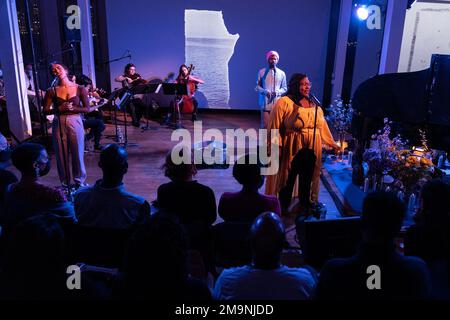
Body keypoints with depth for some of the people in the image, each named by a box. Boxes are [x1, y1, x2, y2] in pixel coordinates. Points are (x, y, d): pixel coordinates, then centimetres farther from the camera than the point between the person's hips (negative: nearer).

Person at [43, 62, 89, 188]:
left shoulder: (79, 89, 0)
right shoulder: (52, 91, 2)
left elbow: (87, 109, -1)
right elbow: (45, 111, 1)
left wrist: (72, 108, -14)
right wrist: (59, 109, -15)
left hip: (75, 123, -1)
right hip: (59, 124, 1)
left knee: (77, 153, 4)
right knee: (62, 154, 6)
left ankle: (79, 182, 20)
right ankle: (65, 183, 20)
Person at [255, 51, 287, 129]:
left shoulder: (282, 73, 8)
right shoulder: (261, 72, 4)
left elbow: (284, 88, 11)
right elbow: (257, 86, 5)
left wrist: (277, 92, -11)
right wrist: (265, 91, -13)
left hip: (277, 104, 1)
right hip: (265, 104, -1)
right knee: (265, 125, -3)